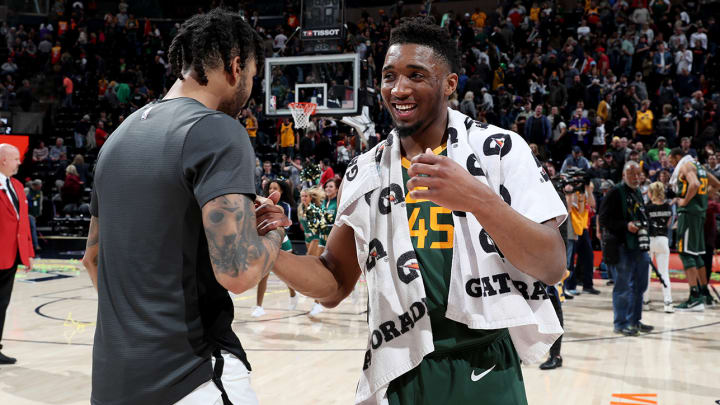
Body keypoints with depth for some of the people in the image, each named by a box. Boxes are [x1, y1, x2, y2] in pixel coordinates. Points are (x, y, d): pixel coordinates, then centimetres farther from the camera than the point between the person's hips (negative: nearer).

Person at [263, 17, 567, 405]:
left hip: (486, 373, -2)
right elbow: (333, 285, 9)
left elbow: (552, 267, -11)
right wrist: (269, 252, -9)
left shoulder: (501, 149, -5)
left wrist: (478, 200, -25)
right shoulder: (364, 173, 5)